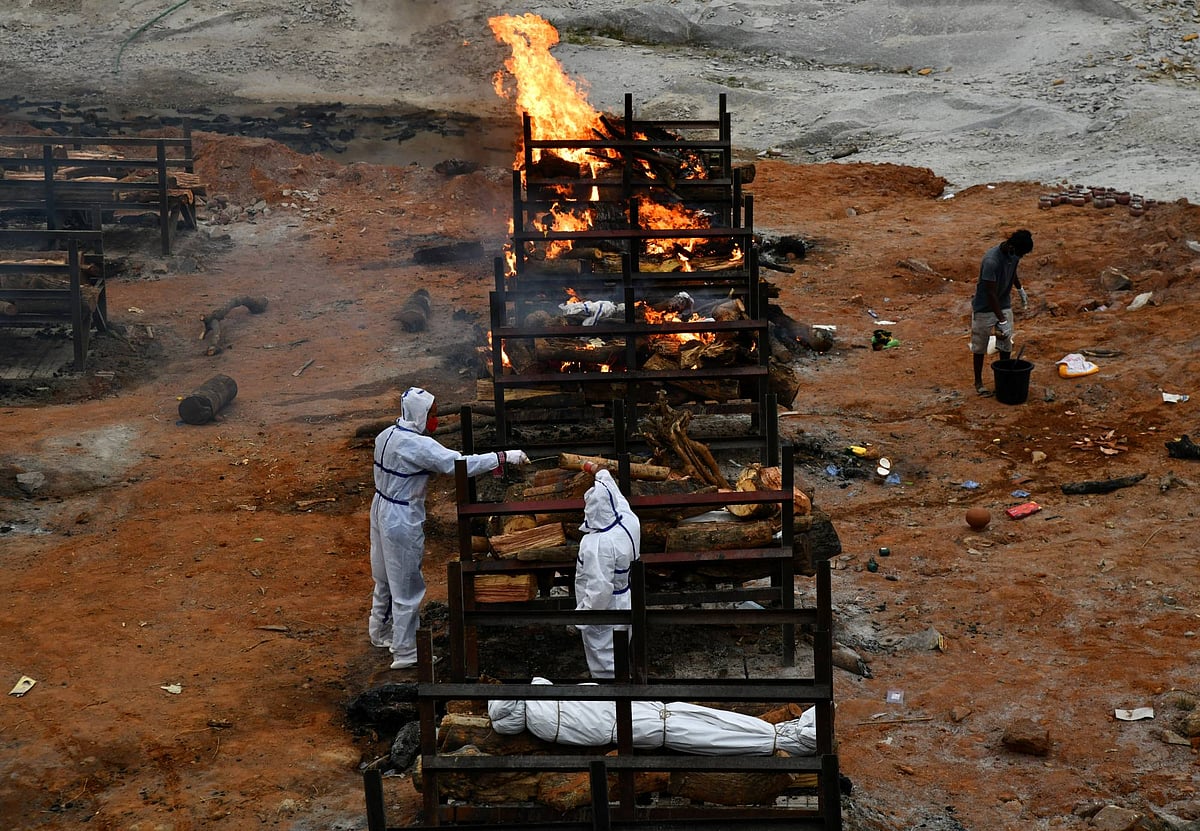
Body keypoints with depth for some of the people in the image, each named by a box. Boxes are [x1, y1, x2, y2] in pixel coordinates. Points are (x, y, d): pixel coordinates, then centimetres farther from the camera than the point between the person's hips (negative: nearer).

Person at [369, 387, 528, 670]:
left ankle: (381, 632, 44)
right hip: (402, 520, -9)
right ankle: (405, 653, 15)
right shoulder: (416, 445, -26)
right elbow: (458, 464, -31)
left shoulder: (387, 436, 2)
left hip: (382, 509, 9)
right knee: (407, 587, 4)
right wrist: (504, 457, -30)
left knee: (386, 578, 26)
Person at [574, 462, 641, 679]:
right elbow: (618, 497, 12)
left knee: (604, 664, 9)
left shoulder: (597, 545, -33)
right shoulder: (628, 522, -10)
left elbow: (599, 589, -32)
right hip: (621, 606, 8)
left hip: (602, 613, -8)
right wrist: (602, 473, 28)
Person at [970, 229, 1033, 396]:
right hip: (984, 308, -6)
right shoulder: (991, 261, -33)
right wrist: (1002, 322, -32)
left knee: (1006, 344, 10)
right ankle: (978, 382, 20)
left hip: (1004, 305, 7)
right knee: (980, 346, 7)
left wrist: (1020, 290, 26)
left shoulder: (1013, 254, -10)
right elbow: (991, 294, -31)